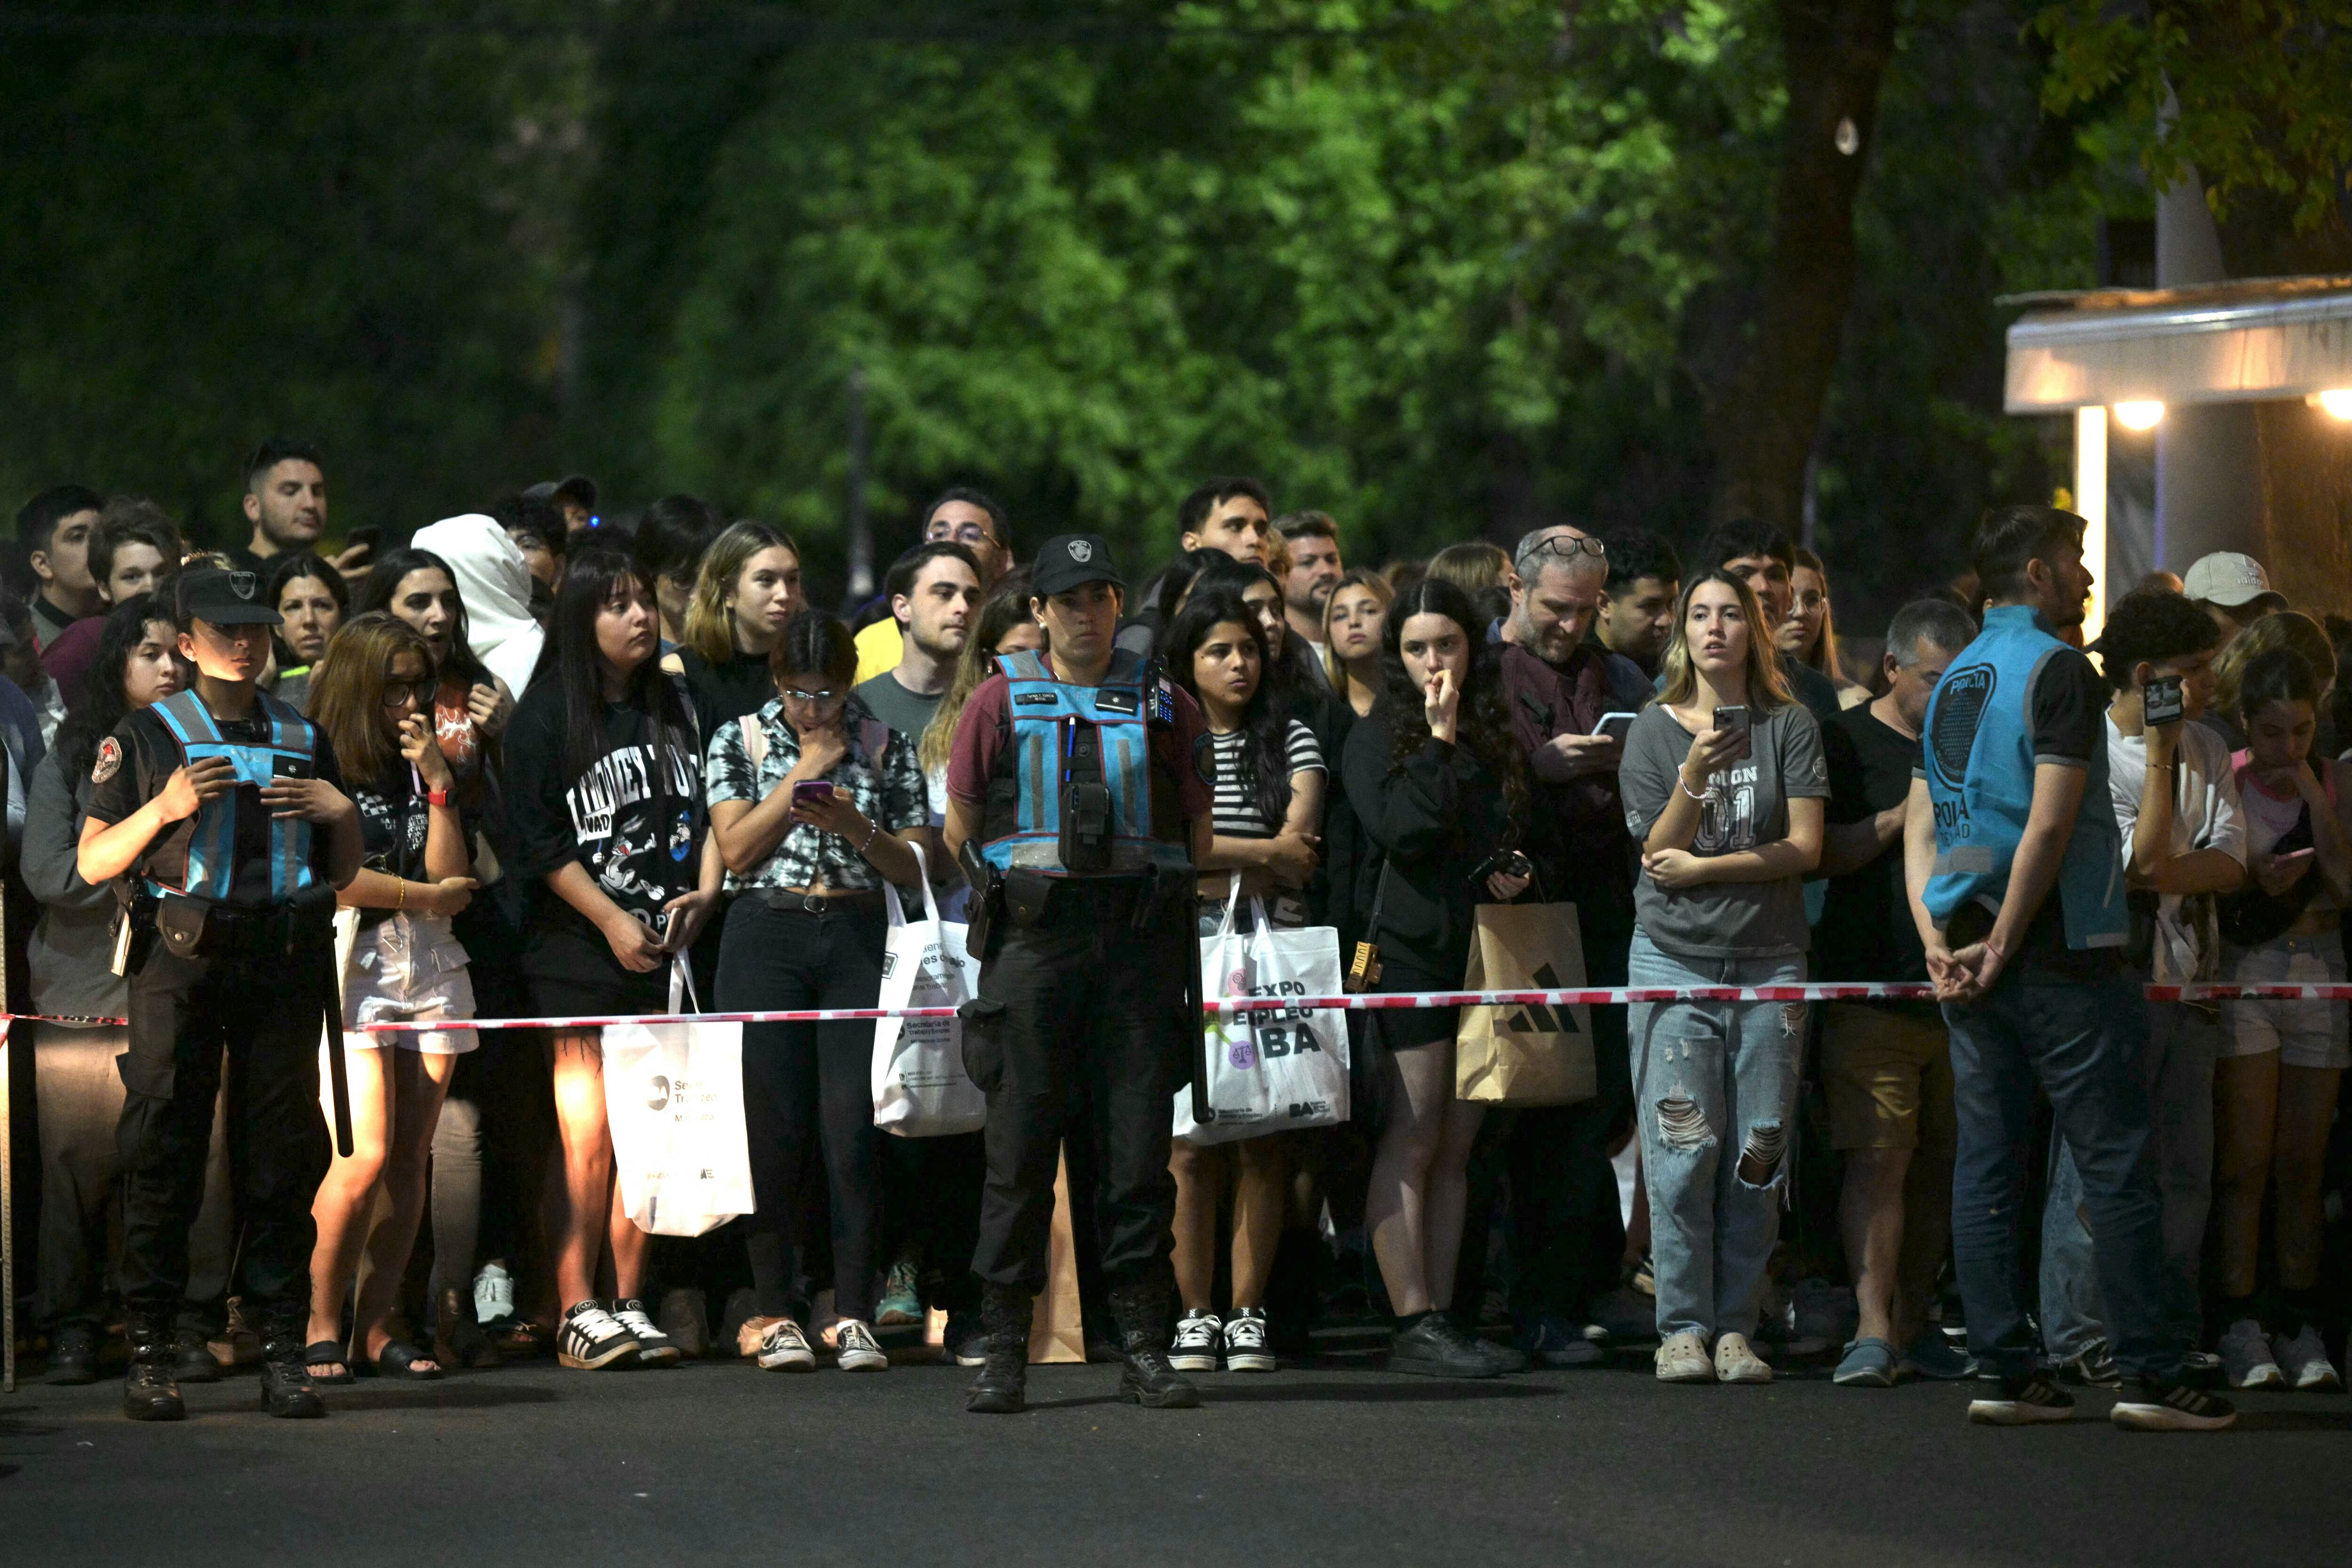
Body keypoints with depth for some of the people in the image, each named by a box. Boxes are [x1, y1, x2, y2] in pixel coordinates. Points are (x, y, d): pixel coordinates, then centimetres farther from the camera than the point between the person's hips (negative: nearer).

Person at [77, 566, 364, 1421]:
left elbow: (343, 872, 23)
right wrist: (164, 809, -11)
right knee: (163, 1154, -5)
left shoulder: (304, 740, 18)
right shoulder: (146, 737, 9)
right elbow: (93, 861, 4)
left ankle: (283, 1350, 2)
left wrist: (343, 812, 3)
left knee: (283, 1156, 0)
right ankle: (150, 1353, -3)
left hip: (284, 961, 3)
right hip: (181, 958, -3)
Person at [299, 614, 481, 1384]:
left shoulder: (421, 767, 17)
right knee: (364, 1157, -15)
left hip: (429, 972, 6)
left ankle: (377, 1326, 5)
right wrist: (424, 897, -2)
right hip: (350, 967, -6)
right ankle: (322, 1324, -5)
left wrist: (439, 786, -1)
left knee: (409, 1160, 0)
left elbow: (452, 880, 8)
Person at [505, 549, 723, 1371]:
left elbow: (710, 812, 16)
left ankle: (630, 1304, 8)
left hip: (664, 952, 5)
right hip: (579, 958, -4)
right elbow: (539, 841, -6)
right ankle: (578, 1311, -6)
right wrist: (612, 921, -12)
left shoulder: (673, 709, 15)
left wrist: (703, 895, -1)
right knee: (587, 1136, -9)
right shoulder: (548, 718, -1)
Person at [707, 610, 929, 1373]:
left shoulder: (886, 748, 9)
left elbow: (916, 869, 8)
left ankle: (855, 1315, -3)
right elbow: (736, 848, -4)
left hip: (856, 939, 0)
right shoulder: (739, 742, 7)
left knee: (854, 1128, -7)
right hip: (765, 940, 0)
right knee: (775, 1129, -3)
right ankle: (775, 1315, 3)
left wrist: (857, 827, -11)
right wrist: (806, 770, -5)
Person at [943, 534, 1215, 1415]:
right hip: (1034, 935, -1)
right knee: (1020, 1143, -2)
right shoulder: (1001, 703, 8)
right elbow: (957, 833, 11)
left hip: (1141, 939, 1)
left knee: (1137, 1144, 0)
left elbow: (1201, 834, 14)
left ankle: (1143, 1343, 5)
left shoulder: (1165, 708, 11)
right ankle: (1005, 1349, 1)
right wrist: (996, 897, 5)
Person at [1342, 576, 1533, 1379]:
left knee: (1456, 1147, 6)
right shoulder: (1376, 738, -2)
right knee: (1412, 1139, -9)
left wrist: (1513, 871, 6)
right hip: (1408, 949, -6)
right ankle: (1414, 1322, -10)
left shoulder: (1495, 736, 16)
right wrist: (1439, 739, -12)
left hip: (1479, 950, 6)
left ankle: (1440, 1318, 8)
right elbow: (1403, 828, -18)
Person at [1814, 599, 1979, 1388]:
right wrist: (1907, 814, -15)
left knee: (1940, 1162, 6)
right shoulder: (1846, 744, 2)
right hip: (1871, 986, -5)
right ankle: (1872, 1330, -16)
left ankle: (1913, 1324, 14)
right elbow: (1821, 855, -6)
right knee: (1879, 1155, -12)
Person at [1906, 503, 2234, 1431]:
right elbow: (2049, 825, -17)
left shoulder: (1954, 681, 14)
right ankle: (2152, 1377, -6)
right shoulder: (2057, 668, -10)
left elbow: (1920, 827, 10)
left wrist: (1938, 943, 2)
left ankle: (2007, 1372, 6)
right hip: (2060, 954, -8)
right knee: (2115, 1163, -4)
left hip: (1973, 956, 8)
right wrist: (2002, 947, -12)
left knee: (1986, 1165, 6)